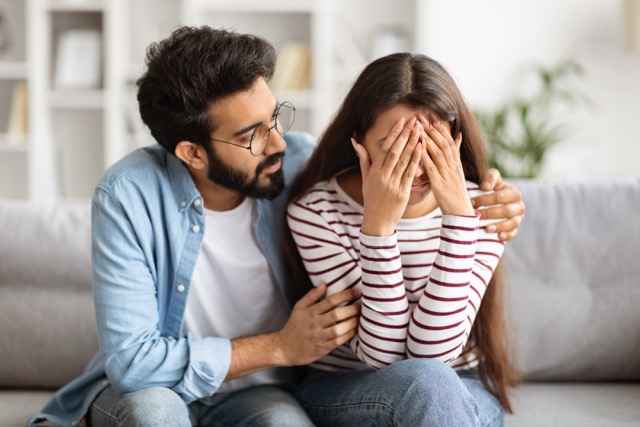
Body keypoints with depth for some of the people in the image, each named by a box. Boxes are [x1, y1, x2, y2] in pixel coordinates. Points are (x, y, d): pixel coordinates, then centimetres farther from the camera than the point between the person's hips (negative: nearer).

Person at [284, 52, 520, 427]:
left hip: (462, 392, 2)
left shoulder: (479, 209, -10)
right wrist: (378, 223, -30)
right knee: (421, 383, -34)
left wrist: (458, 213, -26)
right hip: (343, 392, -2)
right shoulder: (316, 210, -15)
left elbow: (434, 350, -21)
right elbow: (384, 353, -21)